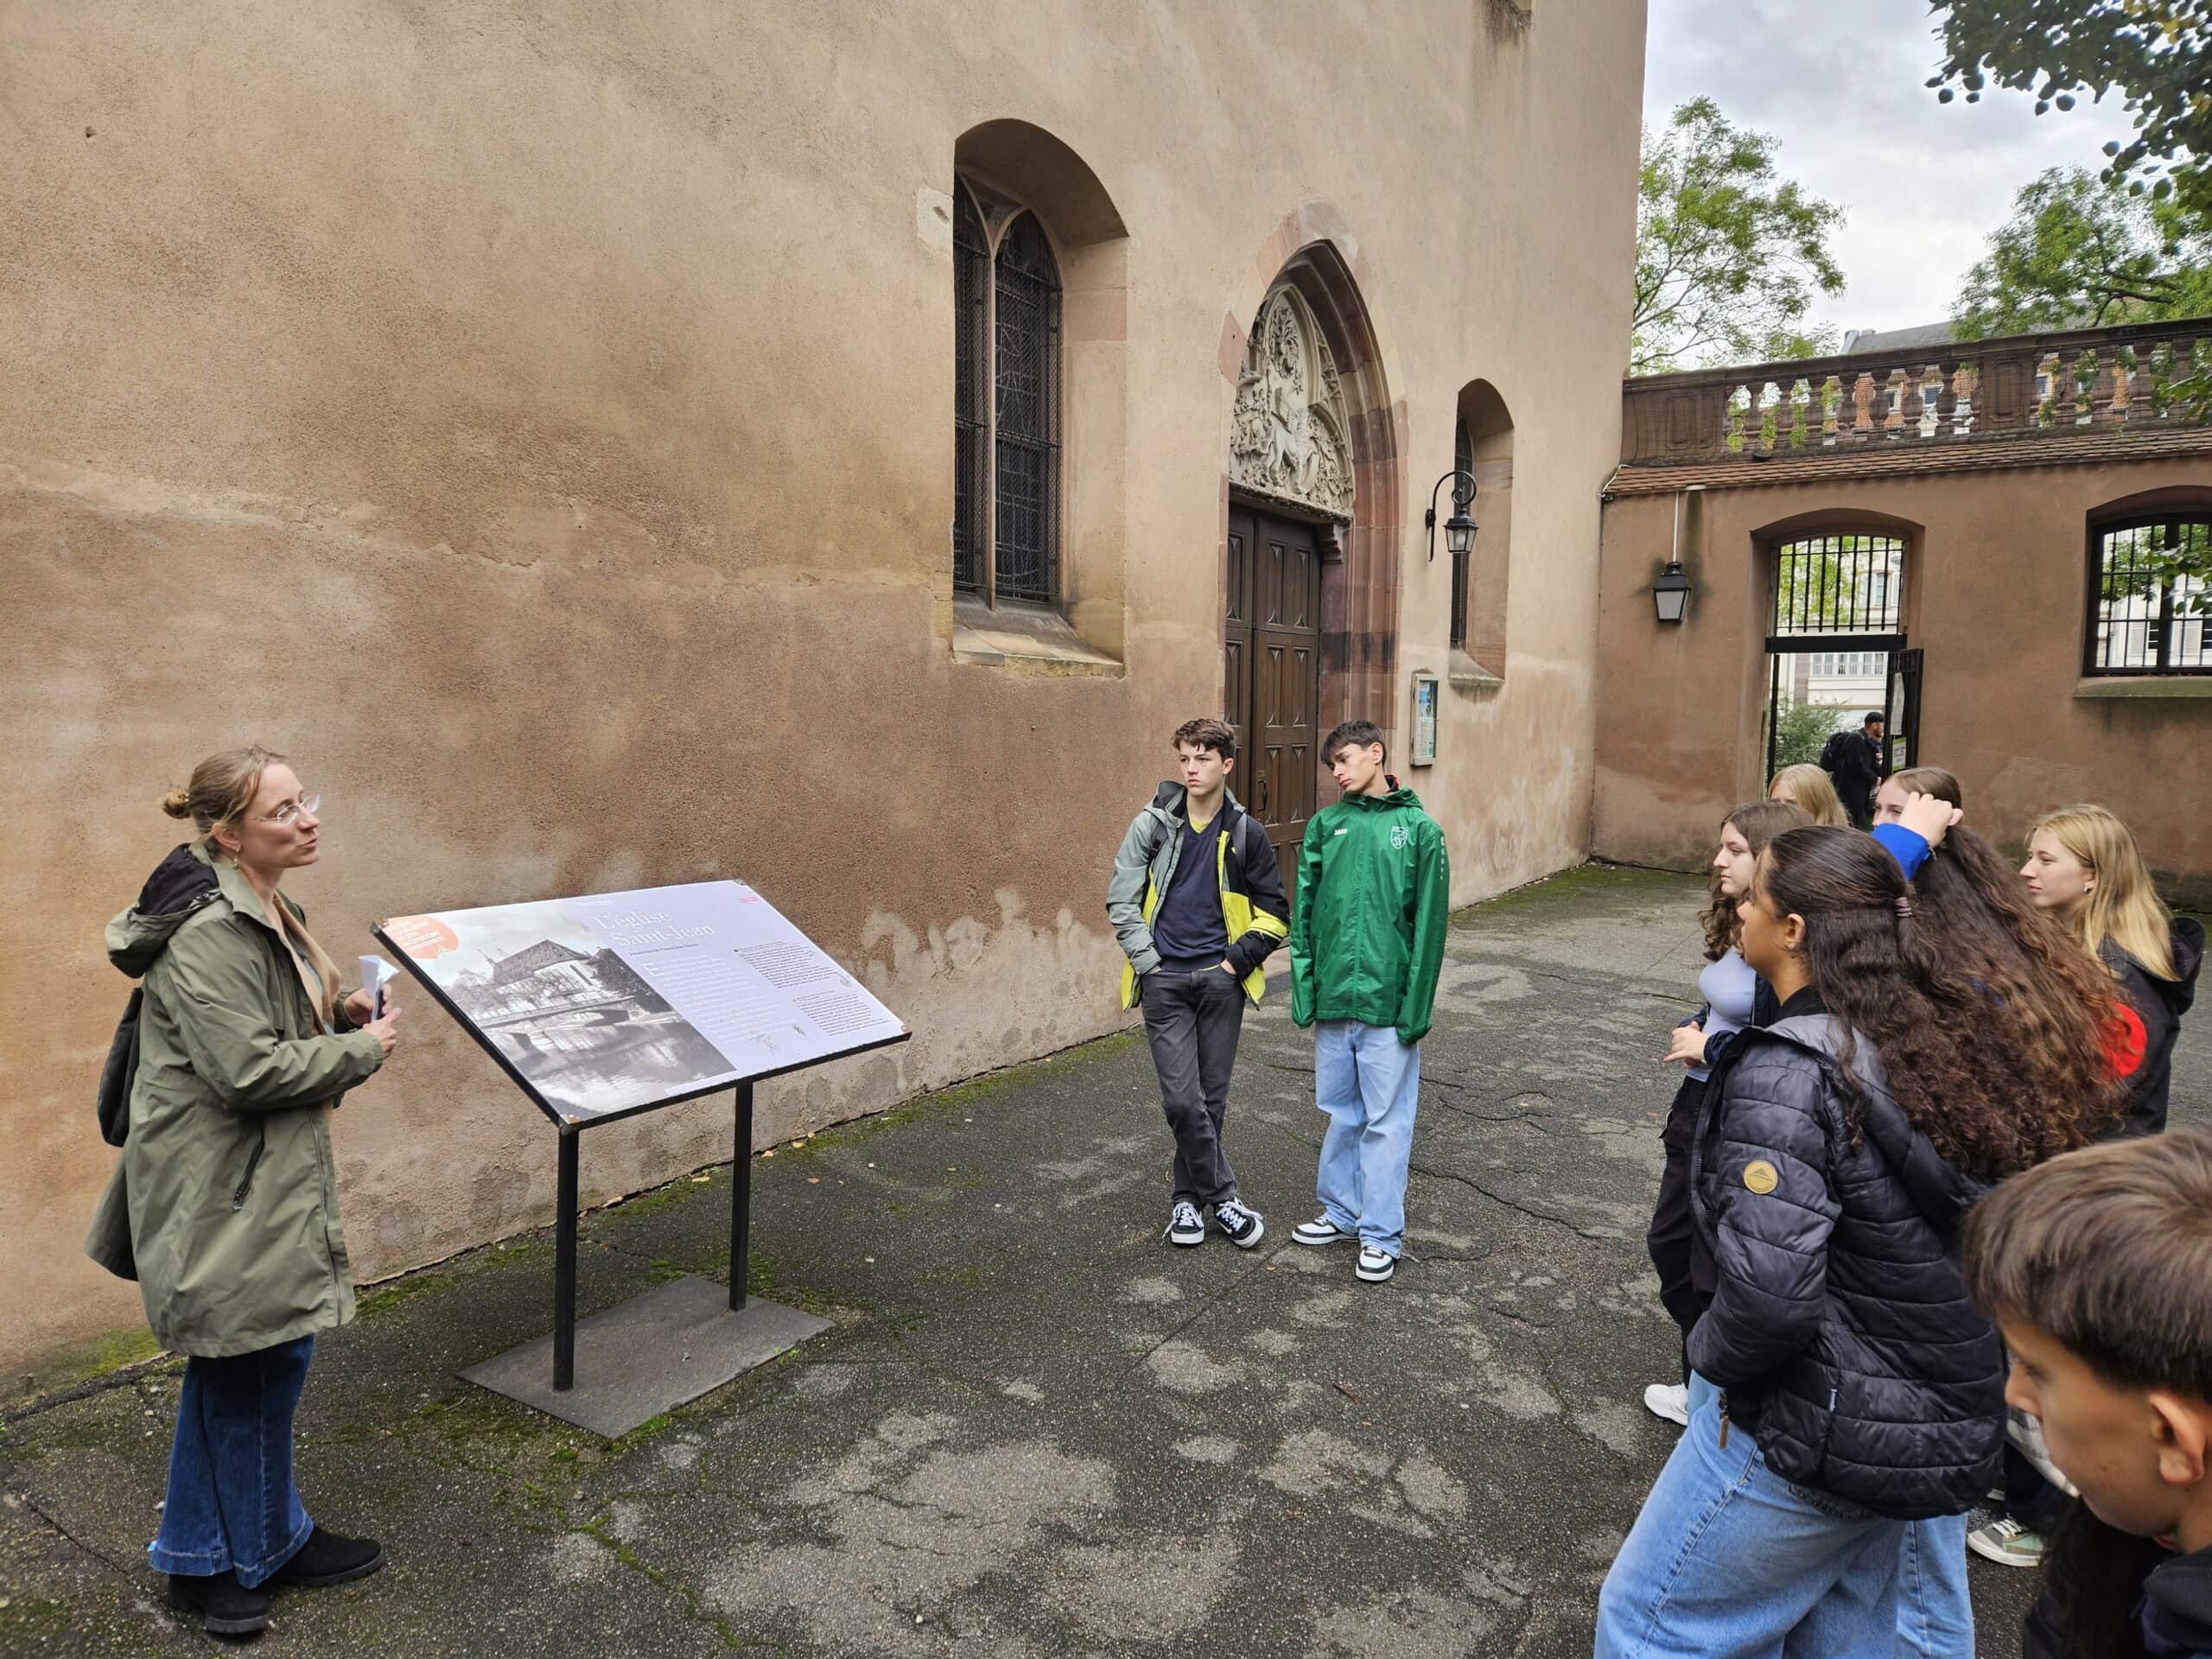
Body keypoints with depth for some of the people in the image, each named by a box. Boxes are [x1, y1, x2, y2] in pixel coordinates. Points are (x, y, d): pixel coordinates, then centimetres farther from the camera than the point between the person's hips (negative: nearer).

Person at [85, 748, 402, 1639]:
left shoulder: (256, 909, 10)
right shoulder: (209, 930, -24)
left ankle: (204, 1554, 35)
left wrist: (336, 1013, 5)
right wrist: (363, 1049, -15)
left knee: (235, 1370, 20)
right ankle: (259, 1548, 25)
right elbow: (248, 1069, -27)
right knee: (258, 1364, 5)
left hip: (262, 1180, 10)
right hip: (225, 1192, -10)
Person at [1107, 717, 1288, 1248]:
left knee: (1211, 1098, 8)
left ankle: (1187, 1196, 24)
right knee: (1182, 1099, -7)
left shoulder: (1245, 834, 1)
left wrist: (1239, 958, -3)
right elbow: (1120, 900, 0)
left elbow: (1274, 911, 7)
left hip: (1220, 979, 1)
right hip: (1164, 981, -1)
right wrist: (1148, 960, -6)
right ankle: (1222, 1197, 8)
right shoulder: (1152, 825, -2)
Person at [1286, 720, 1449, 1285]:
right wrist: (1304, 984, -1)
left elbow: (1429, 922, -6)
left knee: (1386, 1120, 5)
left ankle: (1381, 1234, 16)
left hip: (1388, 1005, -3)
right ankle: (1342, 1212, 32)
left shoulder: (1419, 829, -5)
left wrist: (1416, 1004, -10)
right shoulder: (1324, 825, 5)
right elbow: (1304, 910, 6)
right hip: (1333, 1000, 4)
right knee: (1342, 1112, 17)